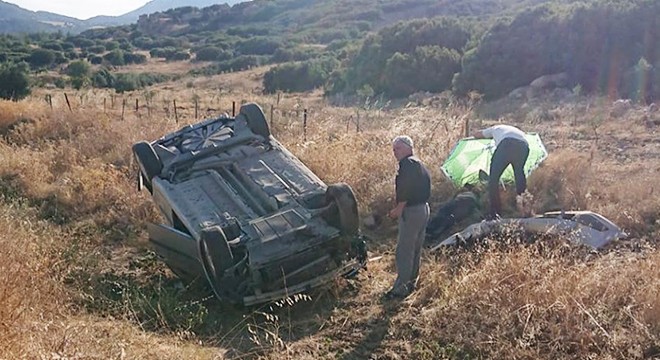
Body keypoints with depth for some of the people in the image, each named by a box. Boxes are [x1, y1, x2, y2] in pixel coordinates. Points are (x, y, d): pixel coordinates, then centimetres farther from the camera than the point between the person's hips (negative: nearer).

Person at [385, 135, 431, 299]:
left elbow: (407, 188, -26)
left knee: (404, 251, -6)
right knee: (415, 249, 18)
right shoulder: (419, 164, 17)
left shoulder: (408, 164, -14)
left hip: (411, 211, -11)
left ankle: (401, 288, -3)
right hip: (423, 208, 11)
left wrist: (399, 208, -15)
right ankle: (411, 282, 28)